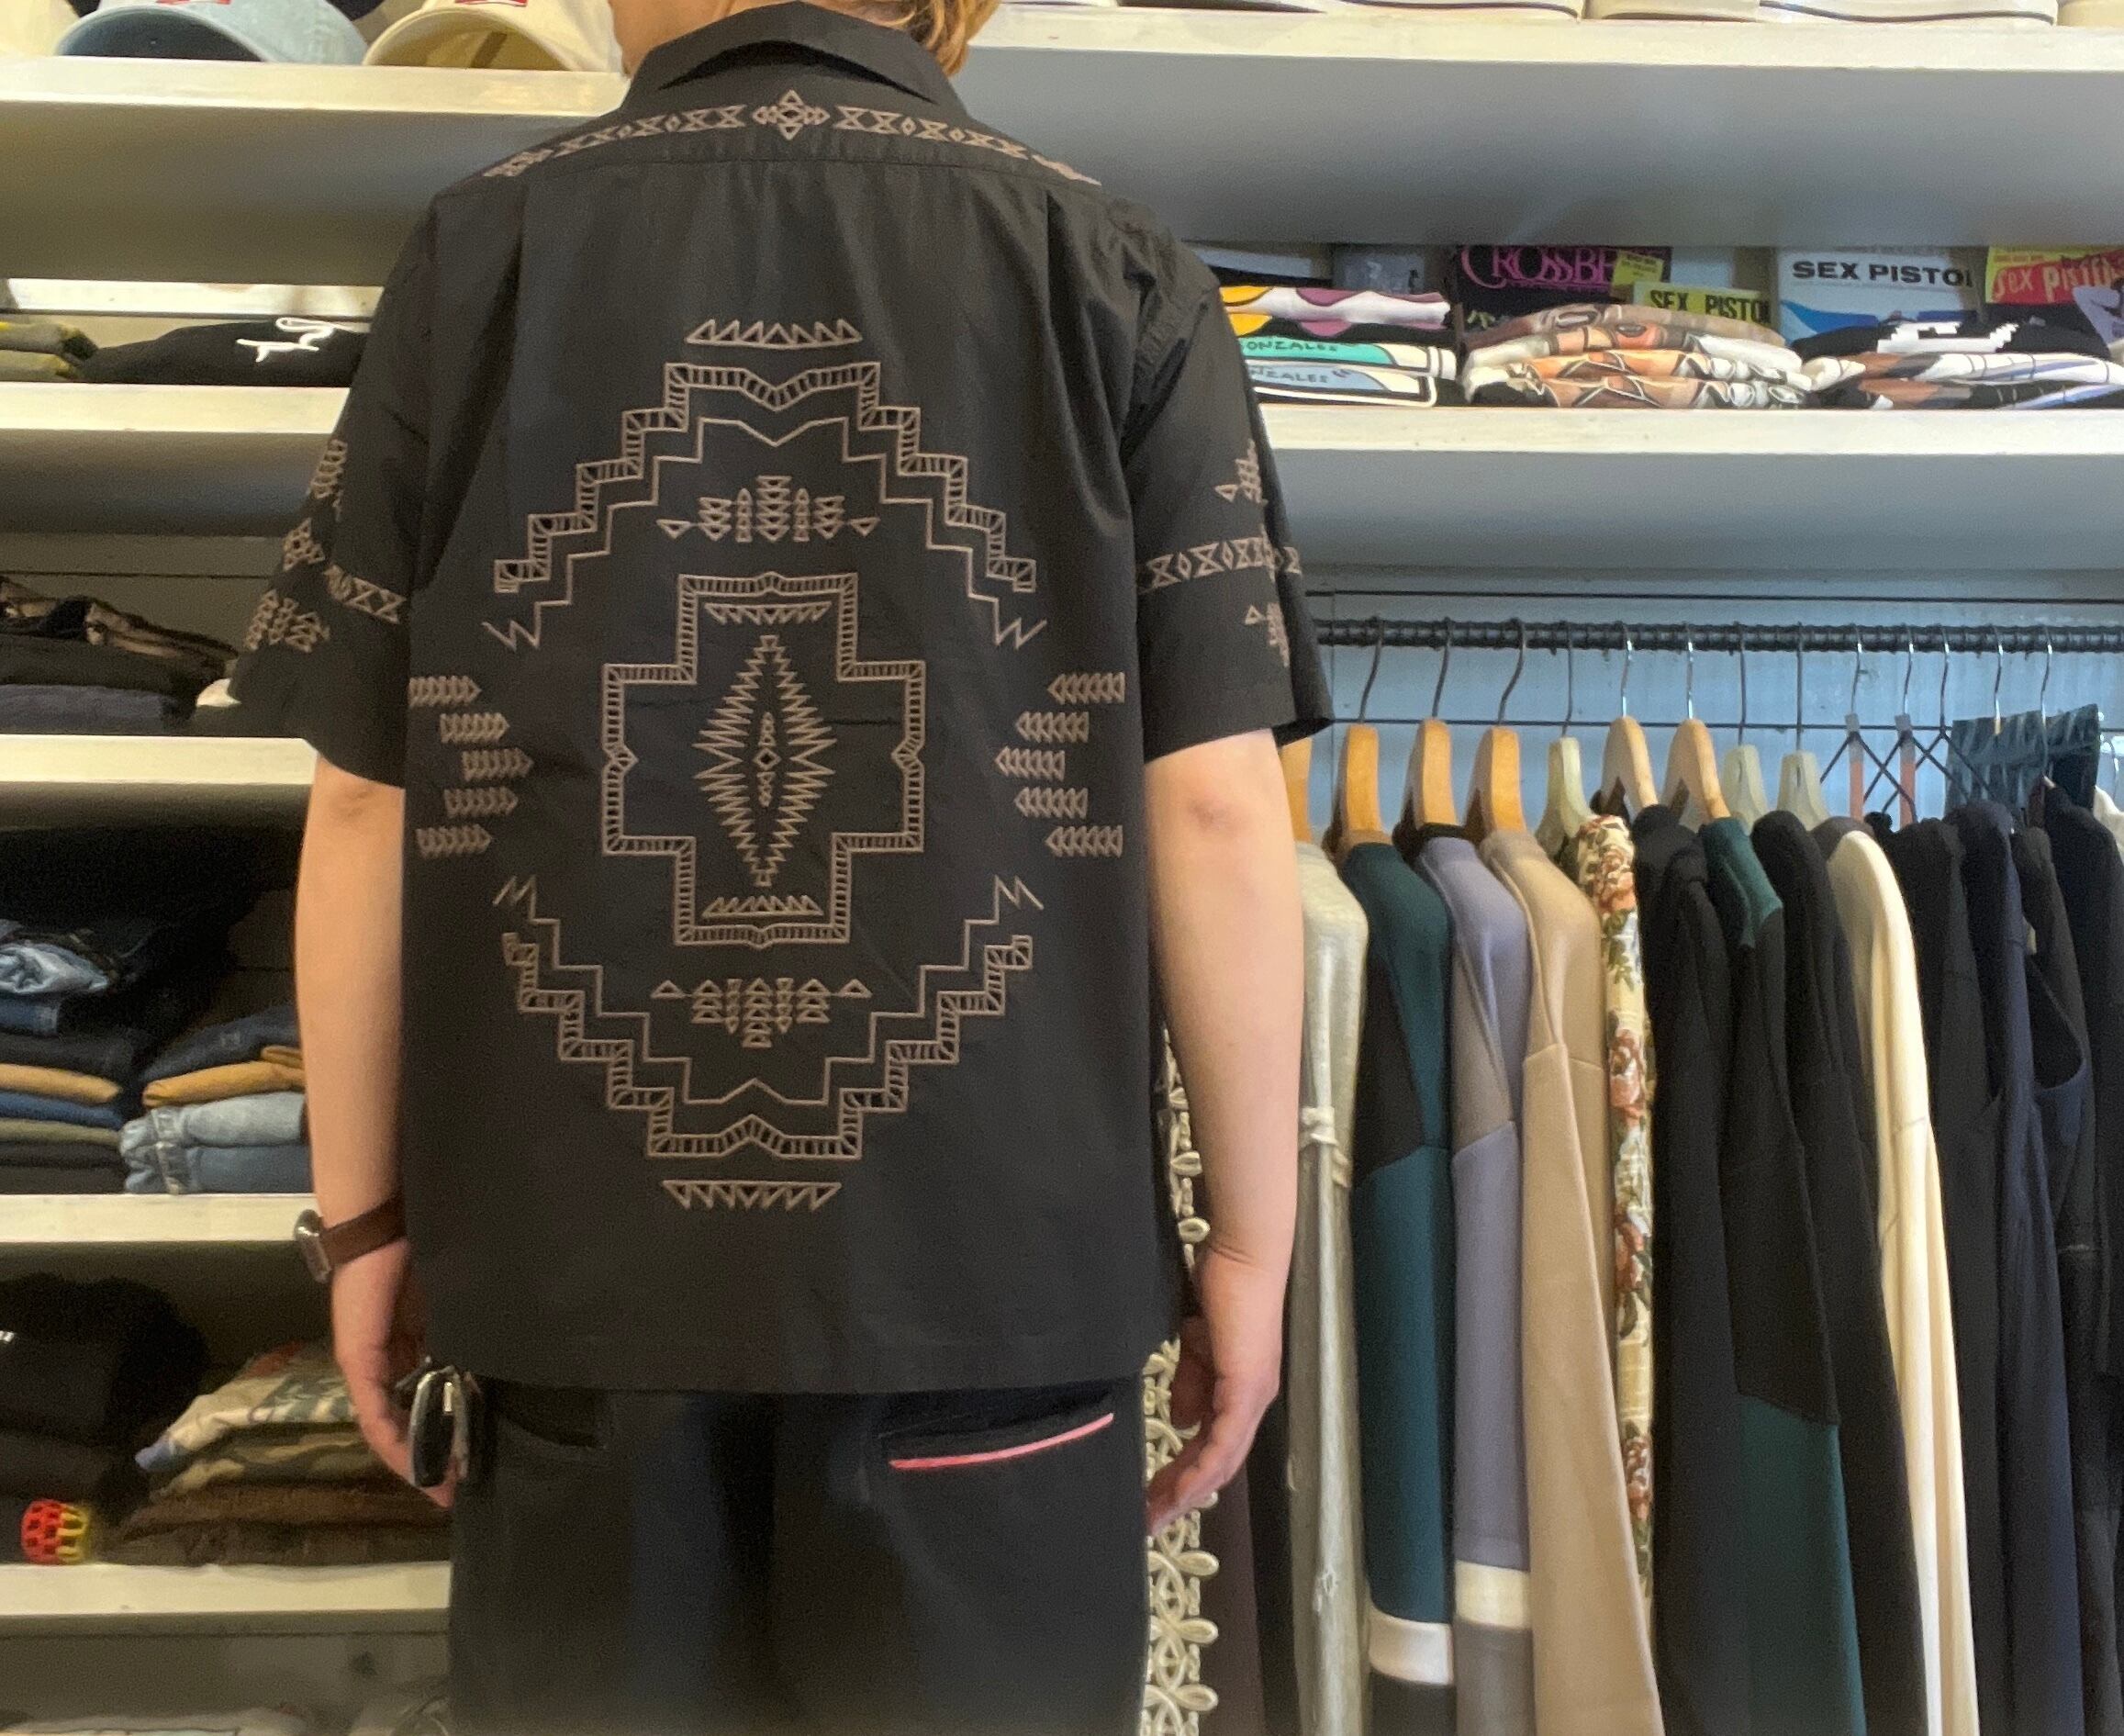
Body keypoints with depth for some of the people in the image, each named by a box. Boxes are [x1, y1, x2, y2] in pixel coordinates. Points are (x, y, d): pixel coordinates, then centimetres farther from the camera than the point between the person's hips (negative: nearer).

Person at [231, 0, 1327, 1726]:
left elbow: (368, 795, 2)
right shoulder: (1114, 270, 0)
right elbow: (1214, 804, -6)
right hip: (992, 1251, -1)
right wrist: (1251, 1235, 3)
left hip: (578, 1247, 2)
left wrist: (362, 1210, 12)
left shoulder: (483, 251, 4)